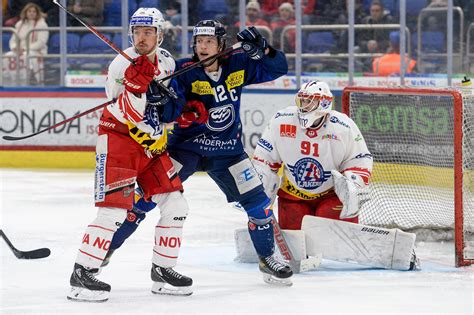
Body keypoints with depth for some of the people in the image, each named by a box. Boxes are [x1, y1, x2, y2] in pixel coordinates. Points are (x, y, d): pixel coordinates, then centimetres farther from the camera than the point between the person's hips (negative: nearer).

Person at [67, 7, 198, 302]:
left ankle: (163, 270, 16)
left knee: (176, 205, 3)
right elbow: (128, 114, -24)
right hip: (118, 141, -7)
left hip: (153, 143, 7)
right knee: (115, 209, -17)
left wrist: (172, 104, -5)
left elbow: (174, 106, 17)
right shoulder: (121, 65, -17)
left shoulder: (166, 61, 4)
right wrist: (136, 85, -39)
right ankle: (82, 274, -12)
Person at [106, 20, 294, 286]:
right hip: (186, 145, -3)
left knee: (257, 202, 0)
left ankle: (268, 259, 20)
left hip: (228, 150, 3)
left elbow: (278, 68, -6)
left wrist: (261, 48, -24)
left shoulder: (237, 66, -6)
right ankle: (109, 245, -4)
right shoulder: (184, 71, -15)